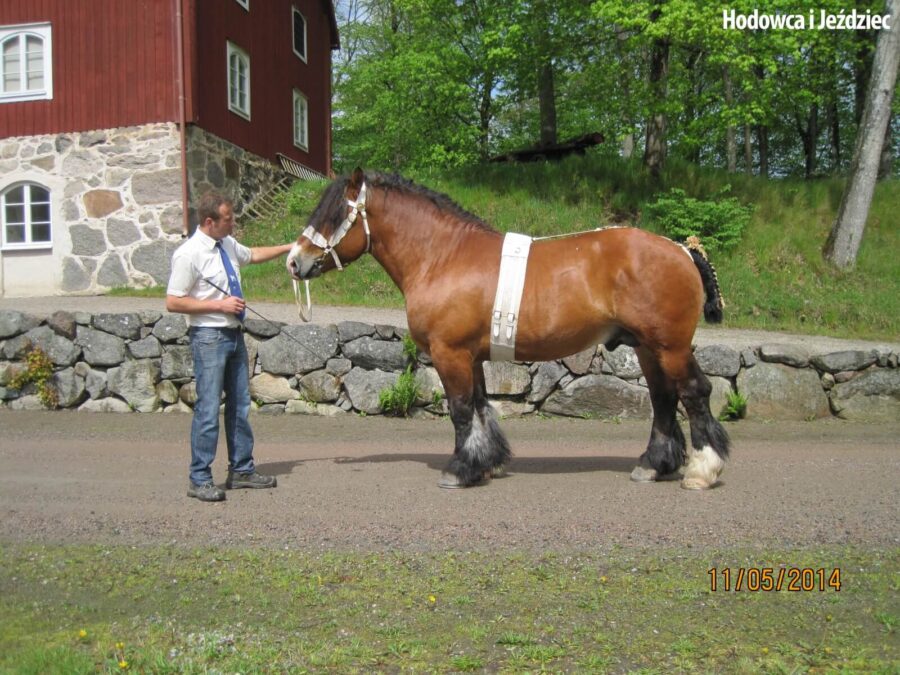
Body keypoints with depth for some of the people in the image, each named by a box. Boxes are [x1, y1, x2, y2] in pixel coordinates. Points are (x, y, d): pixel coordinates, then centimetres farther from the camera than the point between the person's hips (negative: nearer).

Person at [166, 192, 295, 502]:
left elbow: (252, 255, 29)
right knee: (209, 410, -6)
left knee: (240, 406, 14)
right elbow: (173, 302, -15)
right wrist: (219, 305, -18)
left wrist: (289, 248, 28)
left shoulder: (228, 244, 7)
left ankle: (242, 470, 25)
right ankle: (199, 480, 5)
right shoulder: (189, 254, -15)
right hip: (209, 337, -8)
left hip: (234, 334, 8)